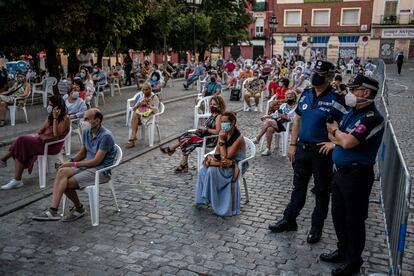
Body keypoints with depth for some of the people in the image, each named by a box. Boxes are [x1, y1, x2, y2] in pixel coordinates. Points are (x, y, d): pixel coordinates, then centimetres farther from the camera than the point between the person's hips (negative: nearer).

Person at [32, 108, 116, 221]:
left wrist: (74, 164, -17)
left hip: (101, 170, -7)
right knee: (62, 171, -21)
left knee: (68, 183, -21)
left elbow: (96, 161, -19)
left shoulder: (106, 136, -18)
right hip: (86, 165, 7)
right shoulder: (87, 132, 8)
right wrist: (70, 161, -2)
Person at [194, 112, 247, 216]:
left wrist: (222, 140, -27)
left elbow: (225, 157, -26)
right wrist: (213, 157, -15)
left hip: (236, 165, -7)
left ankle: (211, 199, -11)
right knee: (202, 170, -12)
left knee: (212, 170, -28)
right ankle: (203, 197, 1)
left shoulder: (238, 138, -24)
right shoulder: (223, 133, -2)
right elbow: (217, 151, 7)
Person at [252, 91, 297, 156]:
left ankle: (257, 139, -16)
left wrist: (284, 116, -16)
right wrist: (267, 116, 4)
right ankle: (268, 150, -22)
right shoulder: (283, 105, 22)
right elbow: (276, 114, 19)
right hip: (277, 123, 5)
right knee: (270, 129, -29)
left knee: (269, 121, -26)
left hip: (286, 126, -5)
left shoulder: (296, 108, 3)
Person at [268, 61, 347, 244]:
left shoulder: (335, 100, -14)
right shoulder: (306, 95, 4)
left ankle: (317, 227, 25)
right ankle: (289, 220, 31)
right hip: (302, 148, 5)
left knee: (322, 191, 11)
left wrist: (334, 142, -17)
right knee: (298, 186, 18)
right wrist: (293, 144, 7)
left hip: (322, 152, -5)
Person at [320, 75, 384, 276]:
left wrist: (336, 131, -7)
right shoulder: (351, 112, 9)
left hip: (357, 174, -9)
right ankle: (343, 251, 38)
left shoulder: (372, 118, -20)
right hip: (340, 170, 9)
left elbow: (347, 142, -27)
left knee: (354, 219, 6)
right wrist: (342, 137, -13)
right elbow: (333, 137, 9)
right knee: (338, 214, 19)